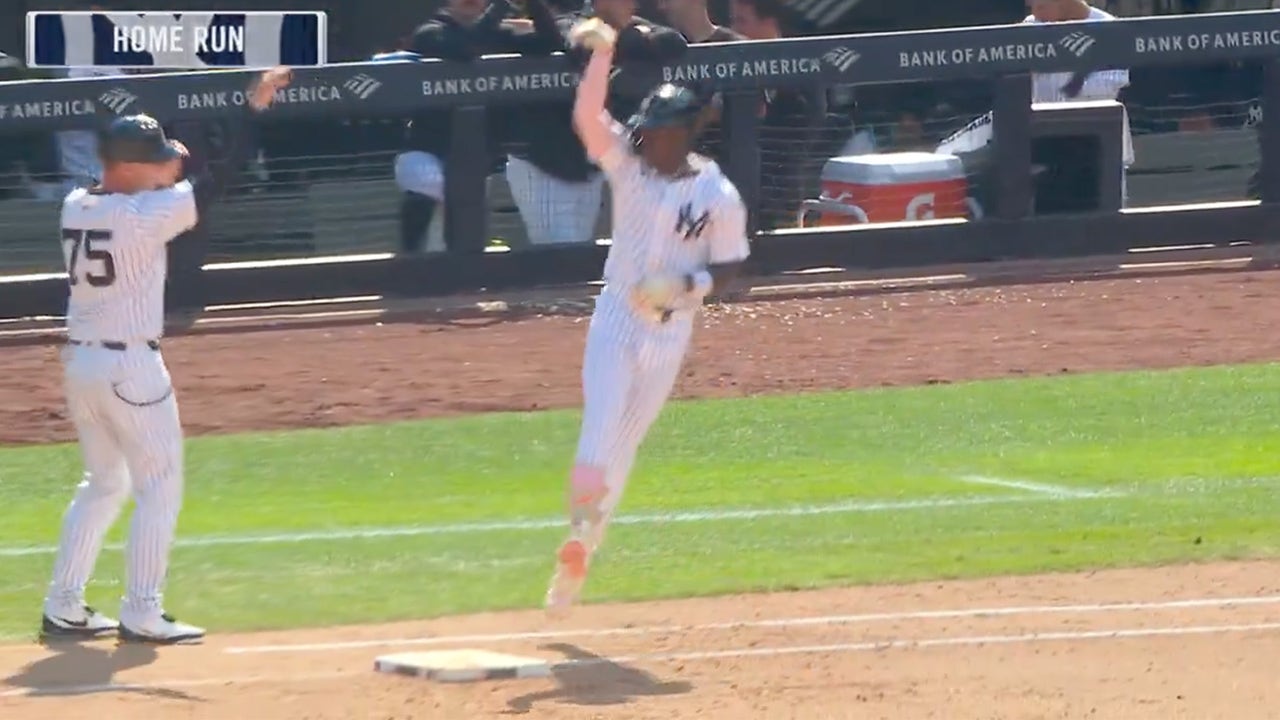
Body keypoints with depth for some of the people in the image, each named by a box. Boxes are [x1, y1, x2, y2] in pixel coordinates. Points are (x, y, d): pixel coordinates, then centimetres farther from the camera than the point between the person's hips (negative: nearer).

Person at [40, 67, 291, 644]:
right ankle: (141, 615, -1)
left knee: (103, 483, 21)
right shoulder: (146, 213, -17)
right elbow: (217, 180, -15)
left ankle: (63, 607, 18)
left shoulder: (76, 207, 3)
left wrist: (160, 177, 11)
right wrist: (253, 109, -11)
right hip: (130, 366, -8)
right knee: (159, 486, 3)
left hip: (80, 360, 8)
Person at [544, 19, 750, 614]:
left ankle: (581, 551, 18)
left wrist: (692, 285, -18)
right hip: (616, 318, 0)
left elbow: (730, 266, 1)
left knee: (621, 450, 8)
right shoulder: (628, 166, -3)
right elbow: (587, 118, -17)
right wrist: (601, 53, -27)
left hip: (670, 329, 0)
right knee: (598, 436, -16)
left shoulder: (718, 196, -6)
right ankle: (578, 538, -10)